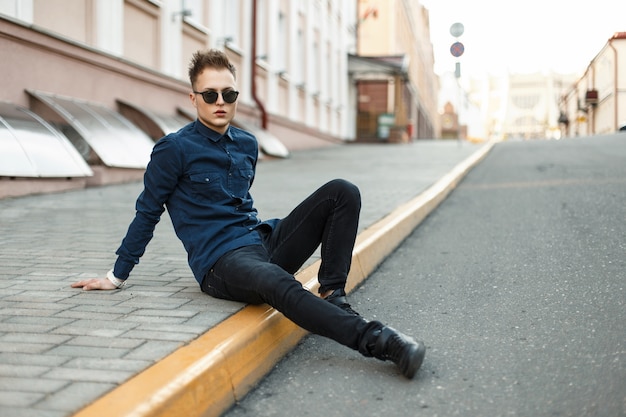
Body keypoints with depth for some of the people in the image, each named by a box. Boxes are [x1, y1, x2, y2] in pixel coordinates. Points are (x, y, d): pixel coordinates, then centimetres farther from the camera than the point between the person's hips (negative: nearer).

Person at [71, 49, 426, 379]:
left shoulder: (247, 144, 15)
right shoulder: (174, 149, -2)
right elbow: (147, 213, 5)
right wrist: (117, 276, 9)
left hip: (262, 241, 7)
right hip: (220, 262, -7)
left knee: (342, 192, -8)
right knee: (277, 283, -42)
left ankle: (333, 295, -15)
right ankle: (376, 340, -48)